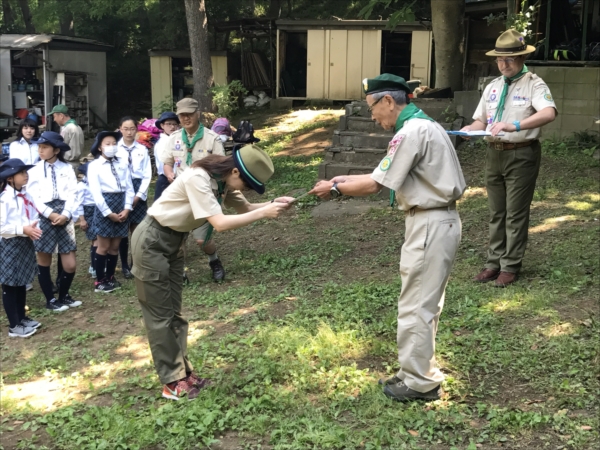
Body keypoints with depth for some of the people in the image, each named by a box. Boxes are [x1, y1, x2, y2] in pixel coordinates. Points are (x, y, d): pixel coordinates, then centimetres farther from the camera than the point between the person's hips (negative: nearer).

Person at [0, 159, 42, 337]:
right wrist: (23, 229, -26)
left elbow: (33, 216, 13)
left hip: (25, 244, 8)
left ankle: (22, 318, 32)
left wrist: (33, 228, -8)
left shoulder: (26, 195, 6)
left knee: (21, 284, 19)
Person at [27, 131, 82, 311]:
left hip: (64, 217, 1)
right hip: (43, 217, -1)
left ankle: (64, 295, 25)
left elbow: (72, 194, 0)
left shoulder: (67, 169, 7)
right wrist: (51, 214, -14)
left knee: (70, 264, 1)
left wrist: (65, 214, -14)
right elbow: (33, 198, -4)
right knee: (44, 261, 6)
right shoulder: (34, 171, 4)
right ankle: (50, 299, 21)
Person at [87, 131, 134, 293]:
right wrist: (109, 213, -13)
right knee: (103, 246, 2)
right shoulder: (94, 165, -3)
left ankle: (110, 277, 24)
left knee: (115, 246, 11)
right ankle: (100, 281, 13)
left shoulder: (123, 163, 8)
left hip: (121, 205, 4)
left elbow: (129, 187, 6)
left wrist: (127, 208, -6)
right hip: (104, 206, -4)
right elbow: (96, 192, -9)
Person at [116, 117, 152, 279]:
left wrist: (138, 195, -6)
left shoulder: (142, 149, 3)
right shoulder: (115, 148, -1)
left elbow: (147, 175, 2)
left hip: (138, 191, 1)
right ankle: (124, 266, 13)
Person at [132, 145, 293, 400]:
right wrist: (264, 213, -32)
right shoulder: (198, 178, -28)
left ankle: (181, 372, 20)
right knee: (160, 315, 0)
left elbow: (244, 208, 4)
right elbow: (220, 223, -33)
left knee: (173, 312, 12)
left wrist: (273, 205, -14)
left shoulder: (223, 182, -1)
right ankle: (172, 382, 9)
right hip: (152, 242, -9)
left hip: (173, 242, 9)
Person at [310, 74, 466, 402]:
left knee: (415, 306, -1)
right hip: (437, 220, 11)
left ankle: (418, 382, 9)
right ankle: (420, 372, 28)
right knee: (425, 303, 17)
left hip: (430, 224, -11)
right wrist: (347, 179, 10)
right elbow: (387, 175, 16)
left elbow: (375, 185, -17)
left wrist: (335, 188, -4)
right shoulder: (422, 125, 14)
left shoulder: (411, 132, -18)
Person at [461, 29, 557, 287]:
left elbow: (549, 113, -26)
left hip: (521, 155, -6)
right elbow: (481, 121, 14)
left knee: (516, 214, 0)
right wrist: (469, 129, -9)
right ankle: (494, 262, 21)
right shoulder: (492, 87, 12)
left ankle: (511, 266, 10)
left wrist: (515, 125, -38)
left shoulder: (534, 85, -8)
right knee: (496, 213, 12)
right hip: (494, 154, 6)